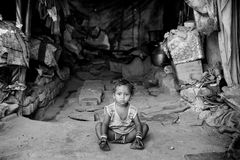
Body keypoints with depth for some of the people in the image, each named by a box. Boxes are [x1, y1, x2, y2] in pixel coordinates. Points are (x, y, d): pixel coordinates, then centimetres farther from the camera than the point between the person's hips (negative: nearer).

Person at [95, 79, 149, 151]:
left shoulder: (133, 110, -10)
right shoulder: (110, 109, -13)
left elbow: (138, 124, -10)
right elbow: (105, 124, -16)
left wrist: (138, 137, -26)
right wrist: (103, 138, -29)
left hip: (128, 135, 1)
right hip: (113, 134, -1)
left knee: (145, 126, -12)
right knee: (98, 125, -18)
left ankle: (135, 142, -26)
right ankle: (102, 142, -29)